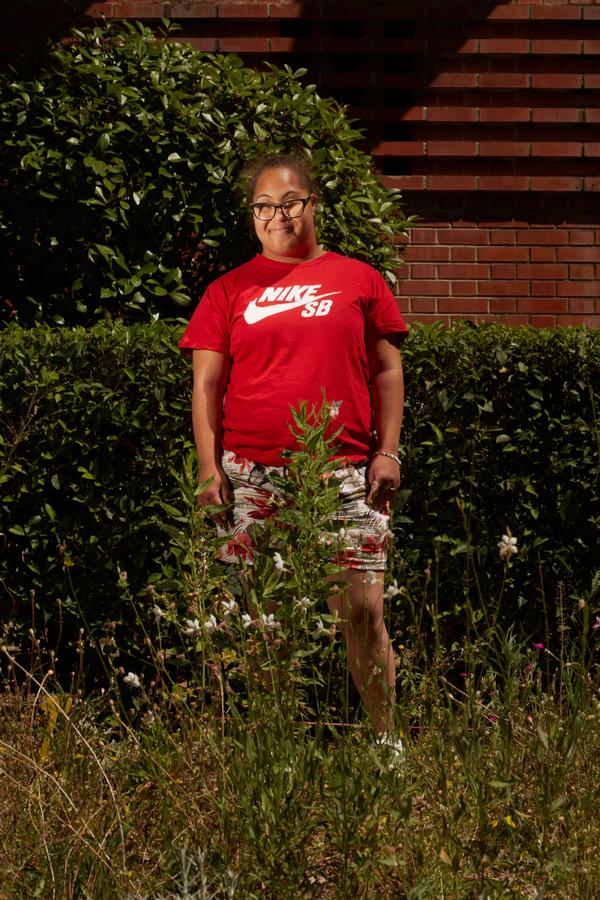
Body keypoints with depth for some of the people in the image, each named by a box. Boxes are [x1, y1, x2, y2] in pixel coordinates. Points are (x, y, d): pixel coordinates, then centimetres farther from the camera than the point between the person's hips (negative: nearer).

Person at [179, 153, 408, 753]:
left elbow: (388, 371, 12)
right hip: (252, 476, 1)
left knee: (361, 608, -5)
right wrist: (209, 466, 1)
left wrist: (387, 450, 2)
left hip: (345, 475, -1)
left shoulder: (358, 280, 12)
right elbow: (206, 383, 10)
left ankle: (387, 741, 5)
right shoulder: (230, 291, 12)